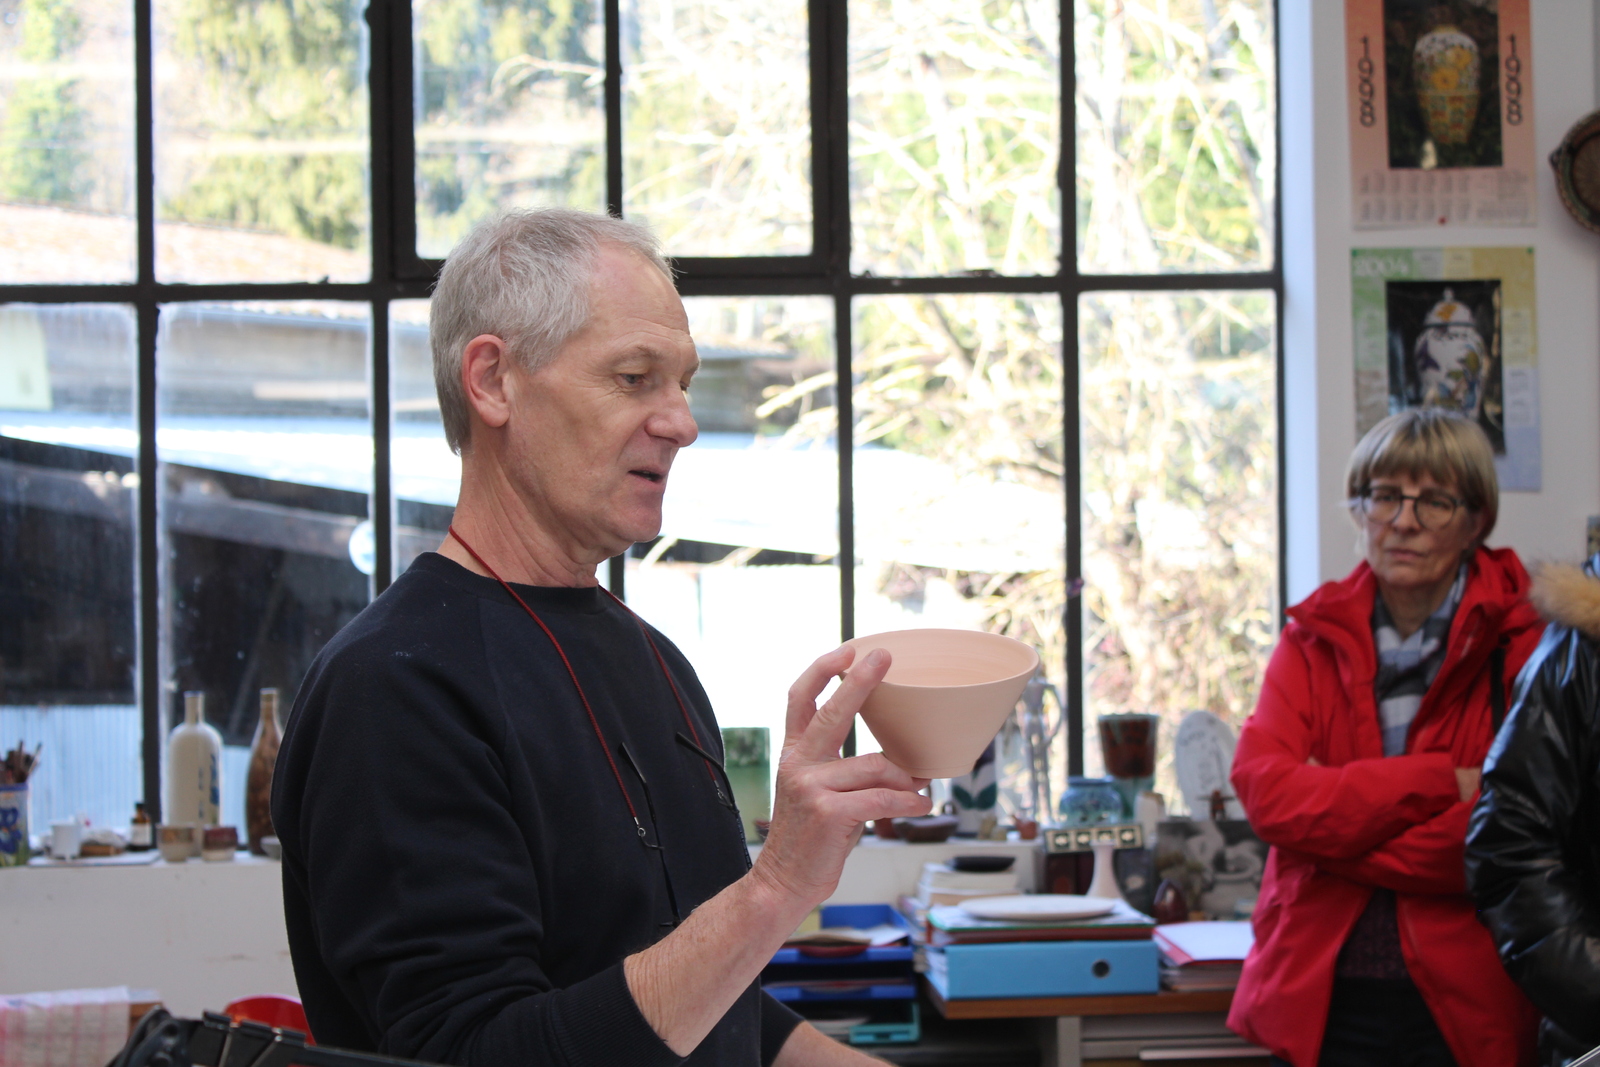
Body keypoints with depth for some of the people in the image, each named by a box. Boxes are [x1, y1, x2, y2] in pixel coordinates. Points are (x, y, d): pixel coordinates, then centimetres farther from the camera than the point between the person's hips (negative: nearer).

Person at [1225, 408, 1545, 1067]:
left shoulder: (1522, 640, -3)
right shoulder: (1314, 637, 8)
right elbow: (1262, 789, -9)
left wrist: (1332, 833, -11)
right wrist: (1439, 783, -17)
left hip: (1467, 1006, -3)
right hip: (1320, 998, 3)